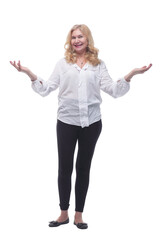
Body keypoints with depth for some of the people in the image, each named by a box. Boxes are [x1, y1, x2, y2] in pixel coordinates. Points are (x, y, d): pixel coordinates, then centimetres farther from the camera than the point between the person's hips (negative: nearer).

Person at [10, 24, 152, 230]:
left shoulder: (98, 64, 7)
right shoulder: (63, 64, 6)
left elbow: (114, 90, 0)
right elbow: (45, 89, 1)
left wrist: (131, 74, -12)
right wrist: (29, 74, -12)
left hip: (91, 122, 1)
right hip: (66, 122, 0)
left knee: (83, 168, 9)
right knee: (64, 168, 3)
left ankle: (79, 214, 20)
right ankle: (64, 214, 18)